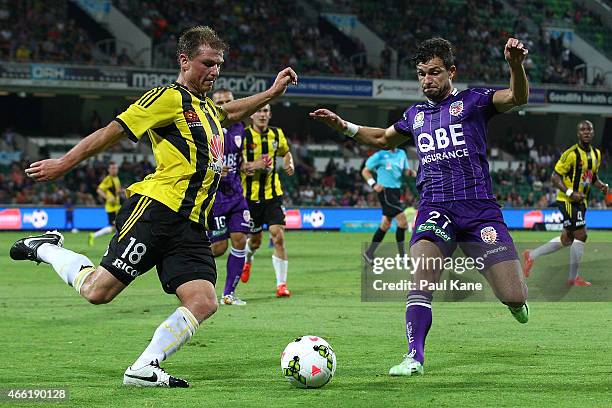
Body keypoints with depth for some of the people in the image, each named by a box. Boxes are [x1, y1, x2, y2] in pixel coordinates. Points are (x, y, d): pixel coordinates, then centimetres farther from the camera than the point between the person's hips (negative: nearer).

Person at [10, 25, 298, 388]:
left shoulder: (206, 106, 24)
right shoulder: (170, 97, -3)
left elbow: (229, 113, 49)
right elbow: (114, 131, -5)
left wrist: (271, 94, 42)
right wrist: (64, 164, -5)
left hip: (192, 225, 8)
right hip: (156, 210, -8)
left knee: (204, 303, -11)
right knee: (98, 290, -14)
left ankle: (143, 369, -6)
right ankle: (46, 249, 13)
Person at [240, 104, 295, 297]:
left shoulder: (277, 134, 4)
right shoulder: (244, 136, -9)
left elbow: (285, 152, 23)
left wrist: (289, 164, 3)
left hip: (273, 194, 2)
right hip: (251, 195, -2)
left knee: (278, 236, -12)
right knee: (255, 240, 10)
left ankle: (281, 284, -8)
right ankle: (247, 260, 47)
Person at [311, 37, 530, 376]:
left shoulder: (472, 101, 4)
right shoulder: (416, 115, 18)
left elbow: (517, 98, -14)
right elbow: (384, 139, 38)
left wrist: (515, 65, -34)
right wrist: (343, 126, 26)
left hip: (479, 208, -3)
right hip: (434, 210, 3)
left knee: (515, 300, -9)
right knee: (422, 280, -25)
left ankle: (513, 296, 28)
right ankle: (414, 357, -22)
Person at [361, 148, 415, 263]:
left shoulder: (402, 154, 10)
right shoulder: (380, 155, -8)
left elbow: (406, 170, 19)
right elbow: (365, 171, -2)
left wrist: (410, 172, -4)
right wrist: (374, 184, -15)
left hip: (396, 190, 7)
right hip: (385, 191, -7)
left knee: (385, 225, 12)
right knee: (403, 221, -14)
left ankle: (369, 253, 21)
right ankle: (401, 256, -8)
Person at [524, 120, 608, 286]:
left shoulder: (596, 154, 8)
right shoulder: (571, 154, -16)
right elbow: (555, 177, -15)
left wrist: (602, 185, 1)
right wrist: (571, 193, -25)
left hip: (581, 201, 9)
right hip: (568, 201, -8)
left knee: (567, 240, 12)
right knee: (581, 235, -12)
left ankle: (531, 255, 27)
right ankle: (573, 278, -2)